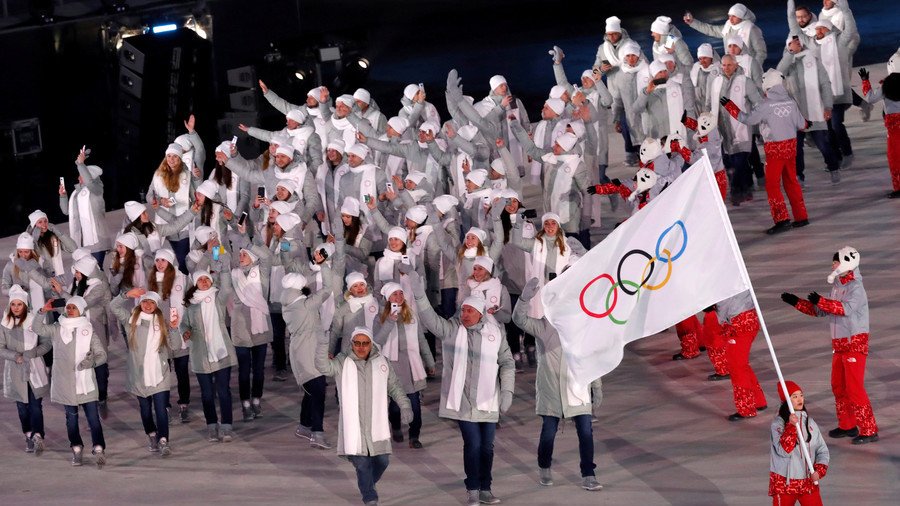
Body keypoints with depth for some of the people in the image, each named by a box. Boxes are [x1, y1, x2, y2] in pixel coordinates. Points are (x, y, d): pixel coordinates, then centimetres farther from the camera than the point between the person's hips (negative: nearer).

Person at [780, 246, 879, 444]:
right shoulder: (837, 285, 12)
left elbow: (845, 308, -33)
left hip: (855, 342, -9)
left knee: (854, 387, -11)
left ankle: (869, 430, -9)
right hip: (839, 344, 9)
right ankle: (847, 425, 24)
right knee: (838, 386, 13)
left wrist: (820, 301, -34)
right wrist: (796, 302, 14)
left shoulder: (856, 288, -15)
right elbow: (821, 311, 19)